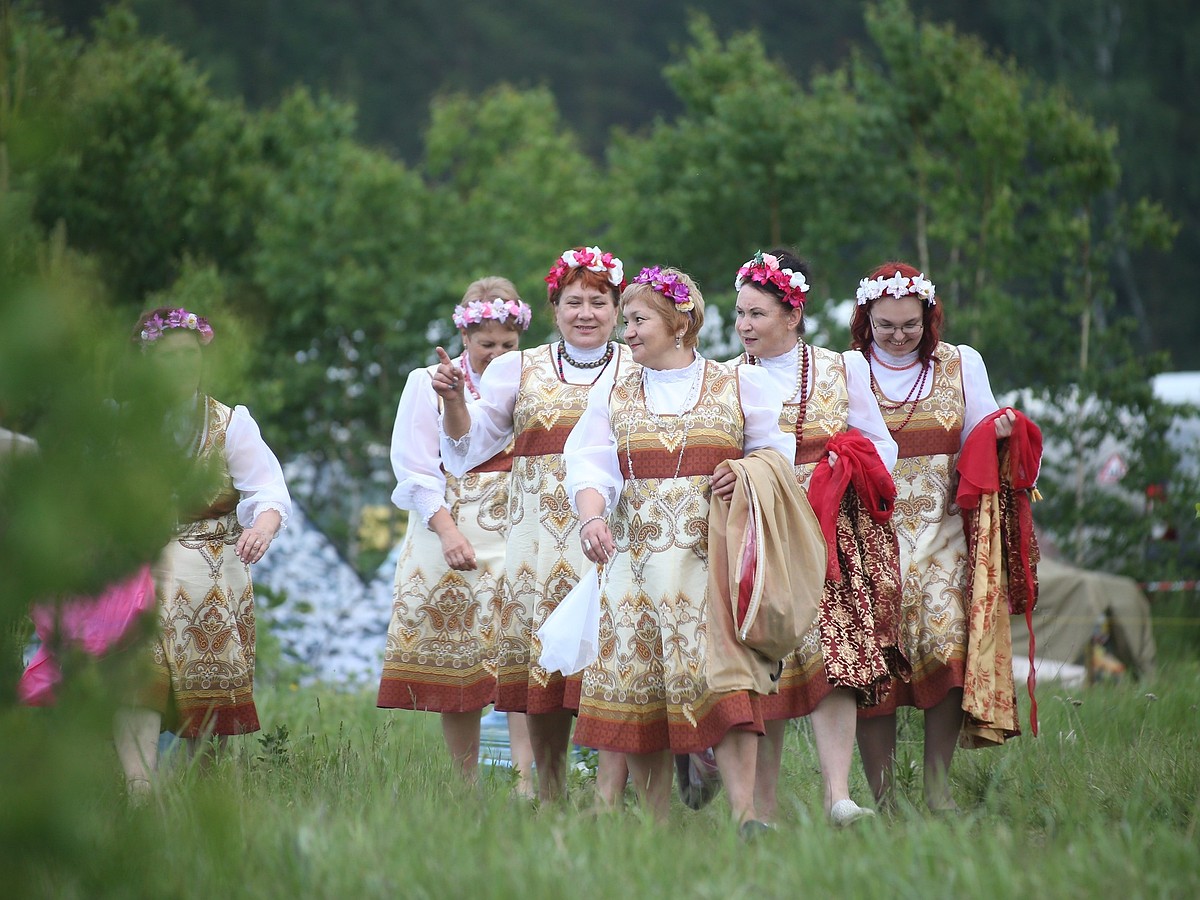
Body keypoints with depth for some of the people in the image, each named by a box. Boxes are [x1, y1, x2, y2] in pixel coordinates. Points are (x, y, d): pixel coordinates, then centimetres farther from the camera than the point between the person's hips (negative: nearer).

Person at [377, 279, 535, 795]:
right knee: (455, 665, 0)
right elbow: (416, 472, 1)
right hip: (448, 534, 0)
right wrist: (448, 531, -12)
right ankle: (466, 788, 6)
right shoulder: (429, 384, 8)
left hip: (515, 535, 0)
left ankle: (527, 781, -23)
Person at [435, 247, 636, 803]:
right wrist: (453, 398, -2)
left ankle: (607, 803, -16)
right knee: (541, 684, 0)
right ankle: (550, 807, 10)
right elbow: (470, 443, 15)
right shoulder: (521, 370, 15)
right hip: (538, 542, 2)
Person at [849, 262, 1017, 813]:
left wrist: (1002, 431, -7)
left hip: (940, 527, 1)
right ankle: (882, 801, -2)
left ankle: (937, 788, -5)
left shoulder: (961, 364, 11)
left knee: (948, 640, -16)